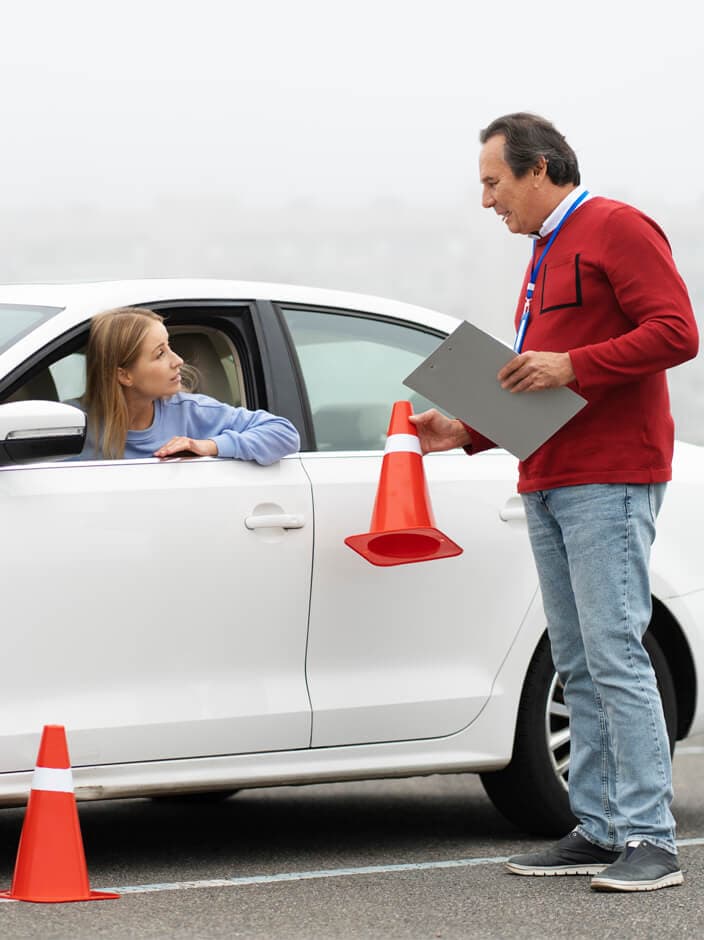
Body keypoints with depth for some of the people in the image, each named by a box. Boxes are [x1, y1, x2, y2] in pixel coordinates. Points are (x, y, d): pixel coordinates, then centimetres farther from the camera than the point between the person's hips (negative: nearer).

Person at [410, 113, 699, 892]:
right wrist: (468, 431, 17)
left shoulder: (616, 229, -5)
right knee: (577, 666, 7)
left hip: (609, 483, -9)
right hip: (547, 483, 9)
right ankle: (598, 831, 9)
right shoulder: (545, 254, 24)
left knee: (614, 655, -13)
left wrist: (571, 365, -20)